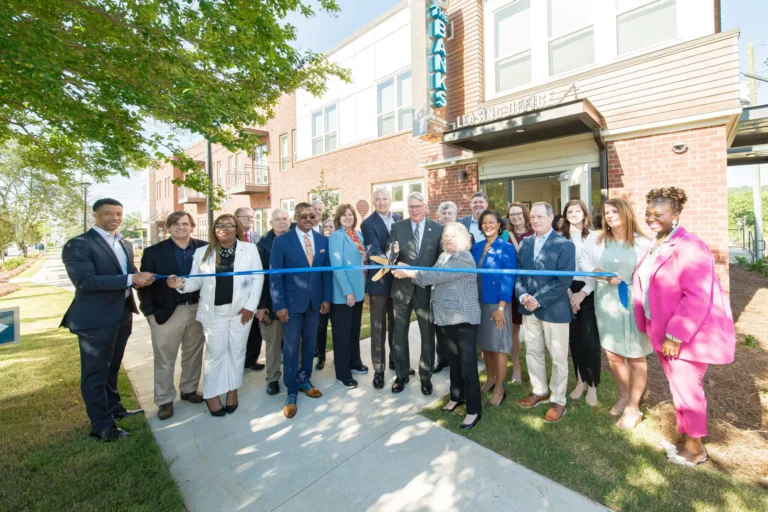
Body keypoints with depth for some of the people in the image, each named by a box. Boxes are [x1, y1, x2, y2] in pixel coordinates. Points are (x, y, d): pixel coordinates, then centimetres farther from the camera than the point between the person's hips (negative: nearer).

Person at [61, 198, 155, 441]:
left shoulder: (125, 244, 12)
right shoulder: (78, 245, -13)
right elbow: (84, 281, -23)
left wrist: (139, 278, -7)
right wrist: (131, 279, -29)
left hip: (122, 316, 7)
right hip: (95, 319, -7)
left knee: (112, 368, 22)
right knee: (95, 372, 6)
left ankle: (113, 408, 37)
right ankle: (101, 425, 17)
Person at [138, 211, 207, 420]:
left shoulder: (204, 248, 0)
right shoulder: (154, 252, -2)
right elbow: (146, 283, -3)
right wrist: (149, 311, -8)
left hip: (197, 309, 2)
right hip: (166, 312, -1)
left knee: (193, 354, 16)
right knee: (164, 359, 9)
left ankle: (189, 390, 35)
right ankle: (165, 400, 25)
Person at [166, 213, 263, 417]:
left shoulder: (250, 249, -1)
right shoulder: (202, 252, 5)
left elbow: (258, 278, -3)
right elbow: (197, 280, 6)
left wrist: (250, 306, -9)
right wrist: (182, 284, -17)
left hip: (241, 310, -1)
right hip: (214, 311, 1)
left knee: (237, 351, 11)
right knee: (215, 353, 9)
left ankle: (232, 390, 28)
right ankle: (212, 394, 25)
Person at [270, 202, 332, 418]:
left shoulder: (323, 240, 3)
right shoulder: (281, 241, -7)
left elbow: (327, 271, 6)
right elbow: (275, 275, -8)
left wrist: (326, 298, 1)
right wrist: (279, 305, -12)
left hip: (315, 301, 4)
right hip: (292, 302, -3)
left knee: (310, 343, 15)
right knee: (291, 347, 5)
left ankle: (304, 380, 35)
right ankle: (292, 391, 21)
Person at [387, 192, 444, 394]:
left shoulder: (438, 229, -3)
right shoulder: (397, 227, -1)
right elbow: (391, 257, -9)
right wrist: (393, 253, -31)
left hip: (427, 288, -1)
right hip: (402, 287, 1)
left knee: (428, 334, 12)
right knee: (399, 333, 13)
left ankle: (426, 376, 32)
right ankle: (401, 374, 32)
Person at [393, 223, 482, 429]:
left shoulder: (465, 258, -15)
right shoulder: (443, 256, 12)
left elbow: (438, 275, -25)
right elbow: (433, 276, 2)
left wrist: (409, 273, -23)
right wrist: (408, 272, -13)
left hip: (464, 318, -8)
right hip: (447, 317, 8)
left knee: (468, 364, 1)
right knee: (454, 360, 20)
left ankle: (474, 410, 14)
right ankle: (457, 396, 37)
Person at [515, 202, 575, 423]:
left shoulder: (565, 245, -9)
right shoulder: (525, 243, 8)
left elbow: (564, 281, -16)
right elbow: (518, 272, 5)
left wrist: (539, 300, -20)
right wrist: (523, 296, -11)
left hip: (554, 309, -5)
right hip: (528, 308, 6)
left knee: (558, 357, 9)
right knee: (532, 352, 16)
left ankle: (558, 400, 27)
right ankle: (540, 391, 36)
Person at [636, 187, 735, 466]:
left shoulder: (689, 246, -18)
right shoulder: (655, 246, 9)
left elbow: (697, 297, -23)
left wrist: (675, 335, -23)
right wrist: (652, 329, 13)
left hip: (687, 334, -8)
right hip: (664, 333, 8)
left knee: (687, 388, 6)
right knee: (678, 387, 19)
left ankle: (695, 448, 26)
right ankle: (686, 438, 36)